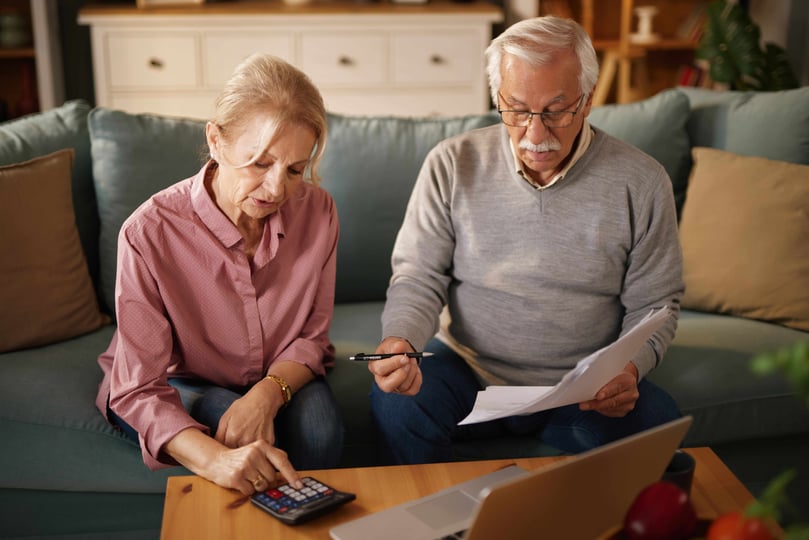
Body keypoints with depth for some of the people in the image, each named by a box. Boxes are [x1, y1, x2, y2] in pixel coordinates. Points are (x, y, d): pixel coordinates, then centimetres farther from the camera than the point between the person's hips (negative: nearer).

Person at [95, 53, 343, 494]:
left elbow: (311, 336, -6)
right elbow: (140, 390, -28)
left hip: (279, 379, 3)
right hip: (177, 385, -2)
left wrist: (267, 393, -29)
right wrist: (216, 459, -48)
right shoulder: (150, 232, -27)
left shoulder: (317, 211, -17)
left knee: (319, 431, -29)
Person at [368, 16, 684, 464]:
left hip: (585, 390, 1)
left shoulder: (640, 182, -4)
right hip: (469, 371, 0)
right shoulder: (452, 165, -3)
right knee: (395, 402, -29)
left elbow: (653, 302, 3)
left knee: (658, 422, -28)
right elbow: (418, 277, -2)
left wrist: (629, 367, -18)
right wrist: (398, 340, -23)